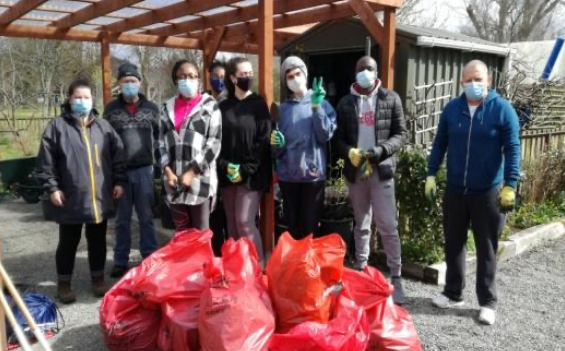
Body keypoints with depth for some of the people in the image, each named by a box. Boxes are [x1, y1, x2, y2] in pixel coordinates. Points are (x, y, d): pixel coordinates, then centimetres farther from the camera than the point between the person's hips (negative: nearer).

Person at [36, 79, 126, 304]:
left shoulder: (103, 126, 6)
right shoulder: (58, 126, -3)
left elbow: (118, 154, 9)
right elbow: (46, 161, -3)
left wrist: (119, 181, 3)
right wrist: (51, 187, -7)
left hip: (100, 197, 3)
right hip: (70, 198, -2)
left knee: (98, 240, 14)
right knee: (68, 242, 10)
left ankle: (98, 278, 29)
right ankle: (64, 283, 25)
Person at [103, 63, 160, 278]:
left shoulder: (151, 108, 5)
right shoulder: (111, 109, 3)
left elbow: (159, 136, 10)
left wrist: (154, 156, 0)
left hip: (144, 170, 0)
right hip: (120, 171, 0)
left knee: (146, 217, 8)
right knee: (122, 219, 9)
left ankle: (150, 258, 18)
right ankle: (120, 261, 18)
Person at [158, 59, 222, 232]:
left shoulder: (209, 105, 2)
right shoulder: (167, 107, 14)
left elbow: (215, 142, -6)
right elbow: (161, 142, 11)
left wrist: (192, 172, -11)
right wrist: (168, 171, -3)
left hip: (199, 179, -4)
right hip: (174, 180, 4)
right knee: (180, 233, 13)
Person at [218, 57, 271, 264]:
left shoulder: (258, 104, -1)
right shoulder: (224, 106, 9)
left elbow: (263, 141, -7)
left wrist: (246, 170, -12)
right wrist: (225, 166, -6)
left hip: (252, 175, -4)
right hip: (228, 174, 4)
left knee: (244, 222, -10)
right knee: (232, 223, 9)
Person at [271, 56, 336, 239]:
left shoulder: (321, 103, 1)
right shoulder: (283, 108, 8)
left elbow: (326, 135, -14)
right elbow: (278, 150, 10)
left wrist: (316, 107, -20)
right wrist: (276, 143, -12)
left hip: (313, 173, -3)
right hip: (288, 175, 3)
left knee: (311, 227, 3)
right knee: (293, 226, 12)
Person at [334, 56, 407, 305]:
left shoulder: (391, 99, 2)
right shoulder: (345, 103, 8)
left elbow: (401, 134, 0)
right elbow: (339, 138, 8)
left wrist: (381, 150, -16)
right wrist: (350, 152, -13)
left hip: (381, 170, -3)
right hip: (355, 171, 3)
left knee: (388, 225, -6)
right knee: (361, 225, 13)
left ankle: (395, 277, 2)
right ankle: (360, 271, 25)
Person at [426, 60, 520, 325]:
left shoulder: (502, 109, -6)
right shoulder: (452, 109, 3)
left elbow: (512, 149, -7)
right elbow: (439, 144, 9)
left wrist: (510, 185, -12)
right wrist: (431, 175, 4)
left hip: (488, 191, -3)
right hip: (455, 190, 4)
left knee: (486, 248, 6)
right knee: (453, 243, 12)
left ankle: (487, 302, 18)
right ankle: (453, 293, 28)